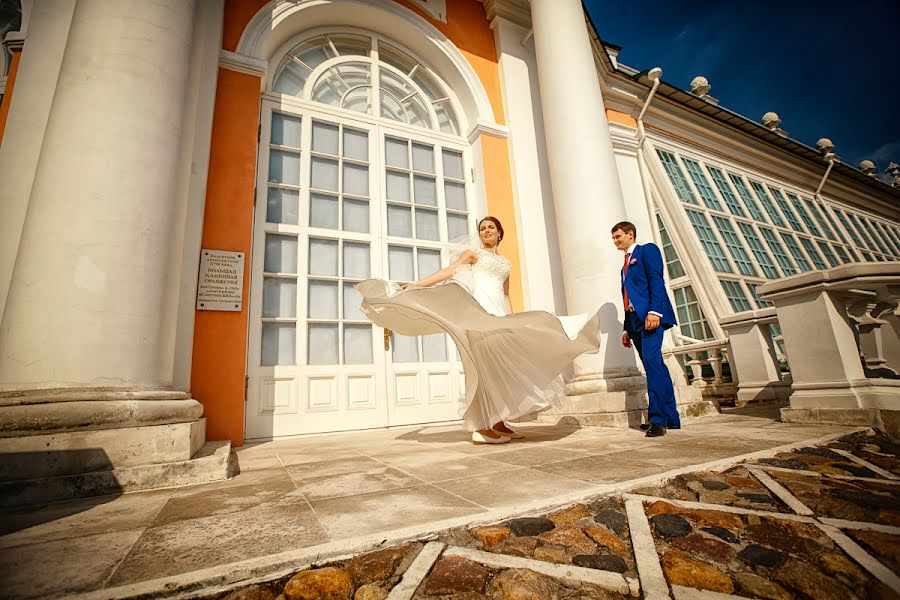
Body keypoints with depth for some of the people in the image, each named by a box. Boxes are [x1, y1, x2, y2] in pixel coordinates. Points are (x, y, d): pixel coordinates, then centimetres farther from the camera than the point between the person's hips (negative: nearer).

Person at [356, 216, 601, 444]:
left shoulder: (505, 262, 26)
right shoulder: (473, 253, 12)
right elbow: (448, 271, 2)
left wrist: (511, 322, 14)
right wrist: (417, 284, -9)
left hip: (498, 313, 6)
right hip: (480, 308, -6)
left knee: (500, 366, 1)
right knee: (485, 364, -15)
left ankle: (497, 423, 6)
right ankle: (481, 427, -14)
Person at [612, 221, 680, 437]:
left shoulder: (647, 250, 6)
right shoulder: (625, 265, 28)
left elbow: (656, 280, -9)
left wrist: (654, 311, -23)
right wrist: (627, 329, 17)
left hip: (650, 316, -8)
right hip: (634, 319, 8)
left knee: (652, 361, -18)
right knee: (655, 366, 8)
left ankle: (658, 418, -18)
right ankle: (671, 417, 12)